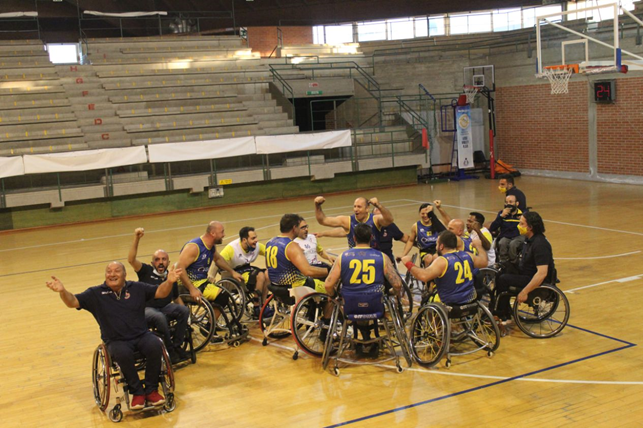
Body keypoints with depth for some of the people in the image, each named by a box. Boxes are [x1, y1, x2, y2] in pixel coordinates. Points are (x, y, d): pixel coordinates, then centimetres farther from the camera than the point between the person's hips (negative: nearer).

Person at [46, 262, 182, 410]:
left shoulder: (137, 288, 8)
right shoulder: (95, 293, 4)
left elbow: (160, 292, 8)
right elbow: (72, 302, -4)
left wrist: (169, 282, -14)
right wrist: (62, 291, -26)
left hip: (141, 335, 2)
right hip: (116, 341, -2)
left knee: (155, 346, -30)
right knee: (123, 354, -36)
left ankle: (151, 390, -11)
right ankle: (138, 392, -14)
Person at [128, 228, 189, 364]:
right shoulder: (146, 271, 2)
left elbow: (176, 298, 24)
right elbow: (131, 260, -15)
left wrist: (182, 313, 7)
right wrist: (136, 239, -26)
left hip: (165, 308, 4)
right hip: (146, 309, -4)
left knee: (184, 310, -24)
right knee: (160, 317, -37)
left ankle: (177, 345, -14)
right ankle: (169, 350, -21)